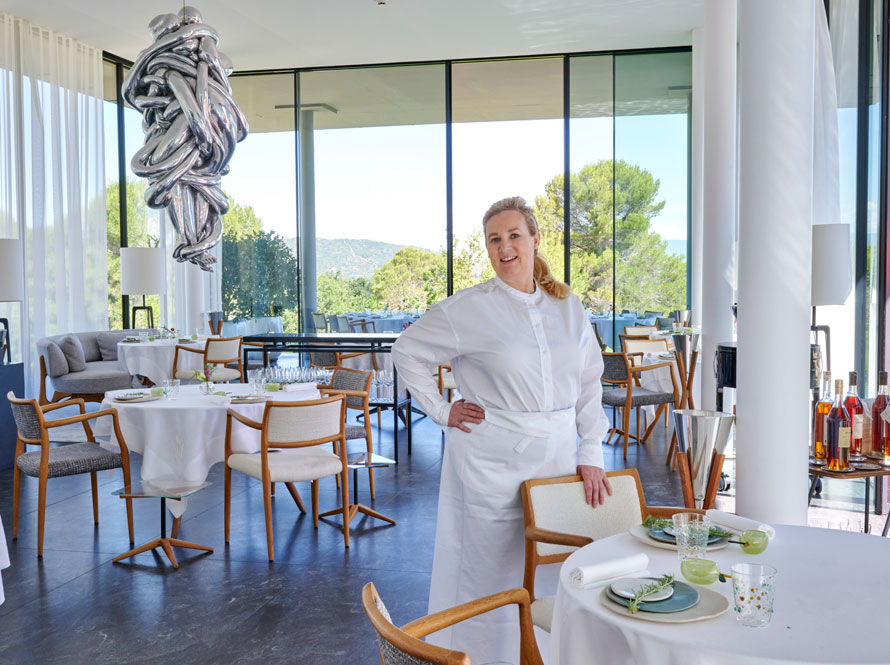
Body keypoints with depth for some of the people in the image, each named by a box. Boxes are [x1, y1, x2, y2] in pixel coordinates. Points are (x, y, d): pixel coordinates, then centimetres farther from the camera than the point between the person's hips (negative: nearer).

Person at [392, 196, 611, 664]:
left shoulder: (568, 306, 7)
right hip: (492, 464, -4)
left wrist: (590, 453, 3)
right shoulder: (469, 309, -6)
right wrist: (441, 411, -2)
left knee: (552, 574, 13)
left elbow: (589, 382, 10)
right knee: (492, 575, 5)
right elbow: (407, 351, 2)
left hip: (557, 459, 4)